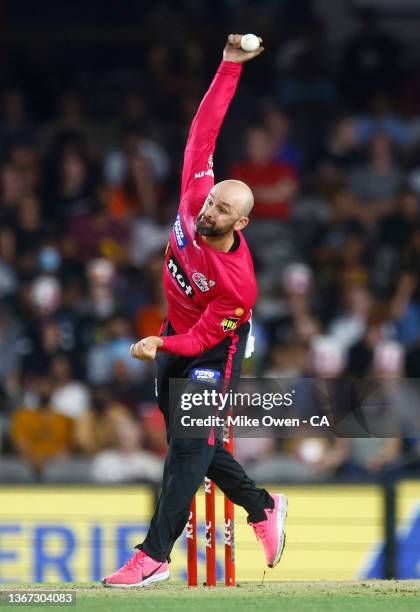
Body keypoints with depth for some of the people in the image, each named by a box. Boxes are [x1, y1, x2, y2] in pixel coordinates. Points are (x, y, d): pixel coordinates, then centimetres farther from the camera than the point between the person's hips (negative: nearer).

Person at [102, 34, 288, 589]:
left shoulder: (238, 282, -32)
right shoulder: (195, 198, -19)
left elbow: (203, 338, -24)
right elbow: (203, 132, -17)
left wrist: (161, 345, -38)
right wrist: (229, 68, -22)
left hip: (214, 349, -7)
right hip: (175, 335, 7)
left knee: (191, 443, -15)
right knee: (187, 440, 14)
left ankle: (155, 556, -19)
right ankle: (263, 507, 32)